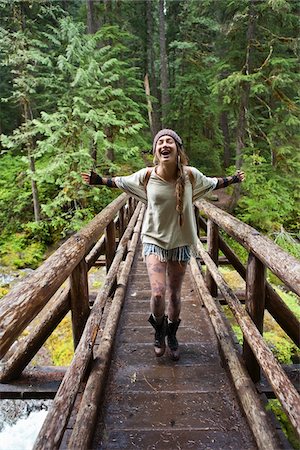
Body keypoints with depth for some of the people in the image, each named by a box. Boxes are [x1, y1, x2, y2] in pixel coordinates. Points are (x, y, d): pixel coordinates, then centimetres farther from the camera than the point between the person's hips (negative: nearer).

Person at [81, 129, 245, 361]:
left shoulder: (191, 175, -10)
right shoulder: (147, 175, -11)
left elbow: (211, 183, 12)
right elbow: (122, 181, 8)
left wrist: (232, 180, 13)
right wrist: (99, 180, 5)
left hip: (180, 243, 1)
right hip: (154, 240, -1)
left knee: (175, 295, 11)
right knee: (158, 294, -12)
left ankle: (172, 336, 40)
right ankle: (159, 331, 23)